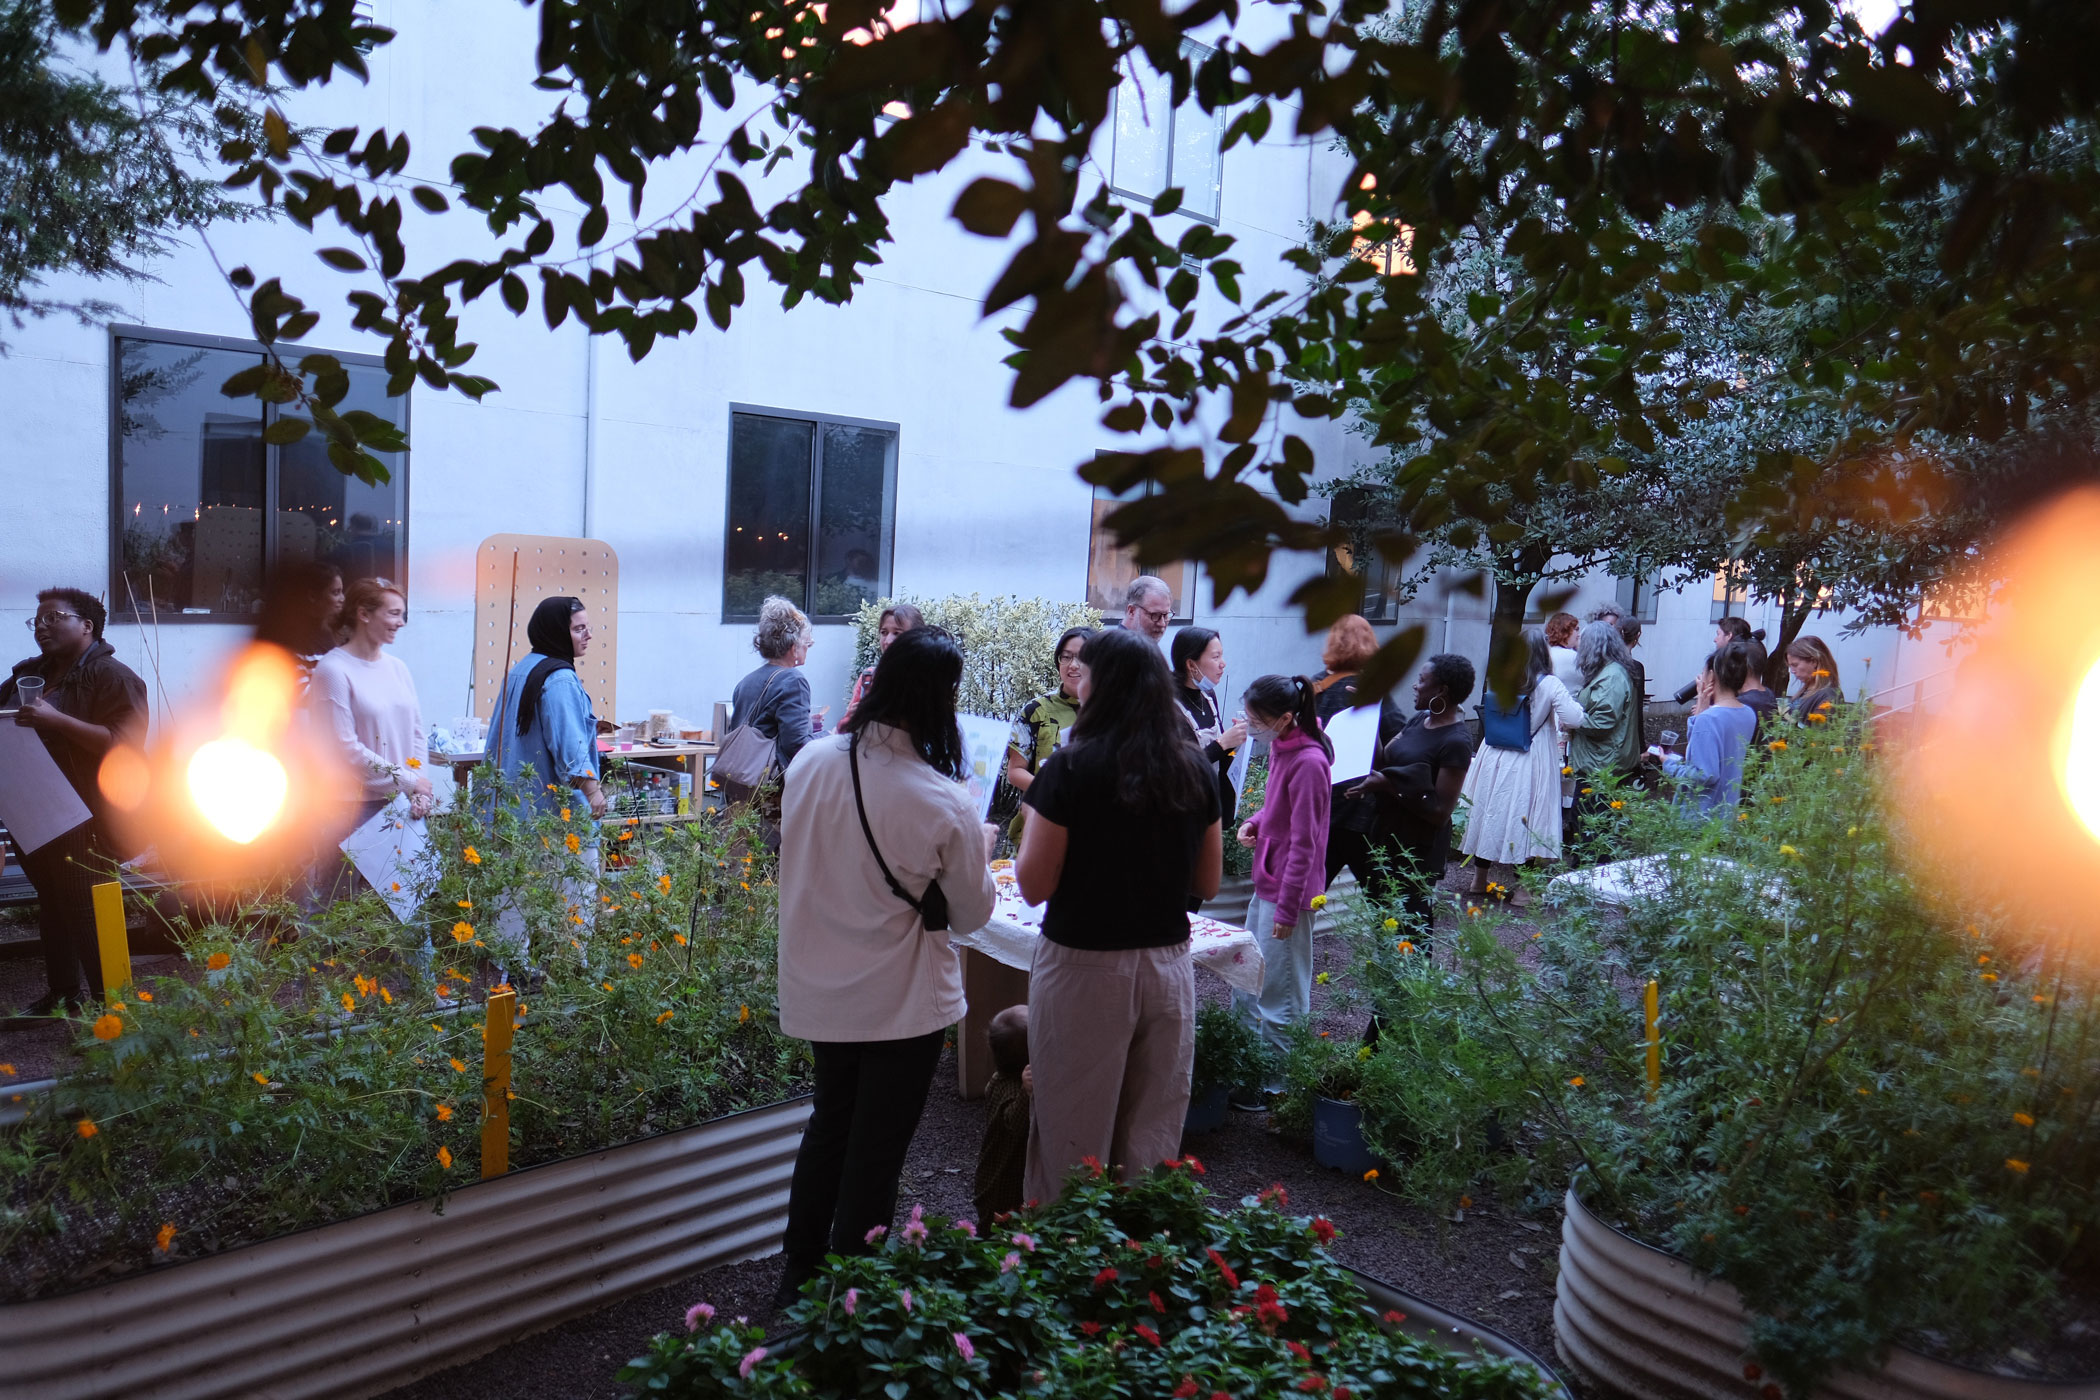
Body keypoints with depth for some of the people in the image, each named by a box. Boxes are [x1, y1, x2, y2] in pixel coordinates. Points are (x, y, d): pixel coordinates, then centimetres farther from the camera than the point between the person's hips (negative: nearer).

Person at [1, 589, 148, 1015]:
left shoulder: (112, 676, -12)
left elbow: (125, 743, -22)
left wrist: (56, 720, -28)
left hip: (84, 823, -8)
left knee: (86, 915, -4)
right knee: (52, 906, 16)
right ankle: (61, 992, 28)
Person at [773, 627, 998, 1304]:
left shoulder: (810, 760, -11)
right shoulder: (944, 805, -24)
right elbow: (972, 914, -9)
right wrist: (978, 849, 8)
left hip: (818, 988, 5)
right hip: (902, 1001, -5)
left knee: (830, 1121, 25)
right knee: (877, 1148, 13)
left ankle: (800, 1272, 39)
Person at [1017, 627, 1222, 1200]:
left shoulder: (1071, 770, -13)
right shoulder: (1193, 769, 1)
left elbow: (1034, 886, -11)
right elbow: (1208, 884, 9)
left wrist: (1033, 820, 5)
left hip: (1084, 968, -4)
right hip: (1168, 966, 5)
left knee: (1072, 1139, 9)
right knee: (1153, 1140, 15)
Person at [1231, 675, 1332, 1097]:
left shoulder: (1308, 762, -22)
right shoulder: (1280, 746, 5)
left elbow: (1303, 843, -21)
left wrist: (1287, 908, -19)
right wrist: (1254, 823, 1)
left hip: (1288, 891, -10)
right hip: (1266, 884, 10)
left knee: (1278, 997, 2)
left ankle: (1278, 1084, 15)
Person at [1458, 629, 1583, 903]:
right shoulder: (1549, 685, -13)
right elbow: (1573, 719, -17)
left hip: (1497, 758, 4)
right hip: (1530, 764, -4)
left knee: (1493, 811, 15)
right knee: (1523, 817, 2)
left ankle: (1483, 875, 27)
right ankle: (1521, 888, 6)